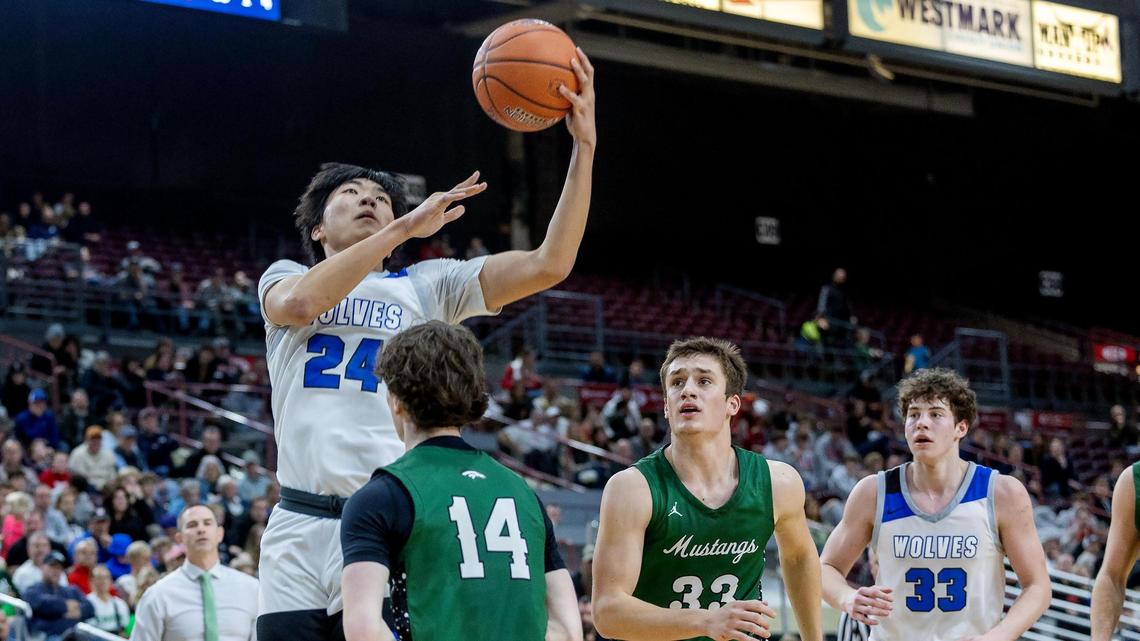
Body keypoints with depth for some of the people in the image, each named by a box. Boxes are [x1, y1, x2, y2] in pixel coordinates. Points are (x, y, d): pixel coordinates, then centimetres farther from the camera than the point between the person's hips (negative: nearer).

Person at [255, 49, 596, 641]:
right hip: (300, 531, 1)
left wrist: (583, 147, -4)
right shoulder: (284, 278, 16)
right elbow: (299, 302, -11)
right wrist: (406, 228, -14)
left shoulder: (426, 287, 15)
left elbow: (549, 265, 5)